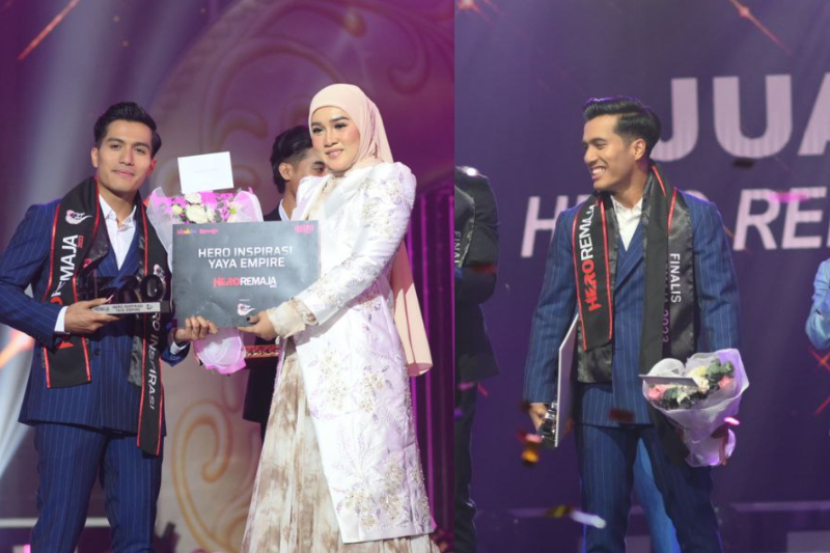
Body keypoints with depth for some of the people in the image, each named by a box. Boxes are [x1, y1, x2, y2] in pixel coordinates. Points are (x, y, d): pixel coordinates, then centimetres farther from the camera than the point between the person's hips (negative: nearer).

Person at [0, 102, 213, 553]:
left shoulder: (156, 240, 18)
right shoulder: (51, 220, 7)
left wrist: (179, 336, 2)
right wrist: (60, 319, -12)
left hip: (138, 408, 4)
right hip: (70, 397, -4)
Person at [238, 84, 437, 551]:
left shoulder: (390, 179, 1)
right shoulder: (312, 193, 21)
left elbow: (365, 265, -11)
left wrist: (287, 317, -15)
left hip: (355, 351, -6)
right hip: (307, 356, 6)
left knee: (361, 485, -9)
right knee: (302, 479, 1)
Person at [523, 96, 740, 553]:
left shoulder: (695, 217, -2)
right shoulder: (574, 224, 7)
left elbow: (719, 306, -4)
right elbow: (552, 314, 8)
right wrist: (539, 393, 2)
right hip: (599, 398, 3)